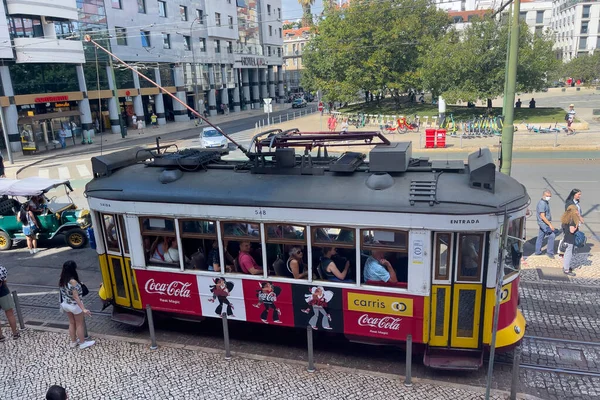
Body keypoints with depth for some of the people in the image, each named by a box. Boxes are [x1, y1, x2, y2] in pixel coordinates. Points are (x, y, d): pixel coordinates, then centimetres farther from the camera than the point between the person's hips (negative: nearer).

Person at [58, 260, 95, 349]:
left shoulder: (62, 280, -7)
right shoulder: (73, 281, -30)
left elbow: (62, 292, 3)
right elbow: (76, 297, -29)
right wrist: (83, 309, -29)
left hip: (65, 304, 7)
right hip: (75, 305, -7)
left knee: (72, 323, 23)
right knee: (80, 324, 11)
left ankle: (73, 342, 37)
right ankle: (82, 343, 24)